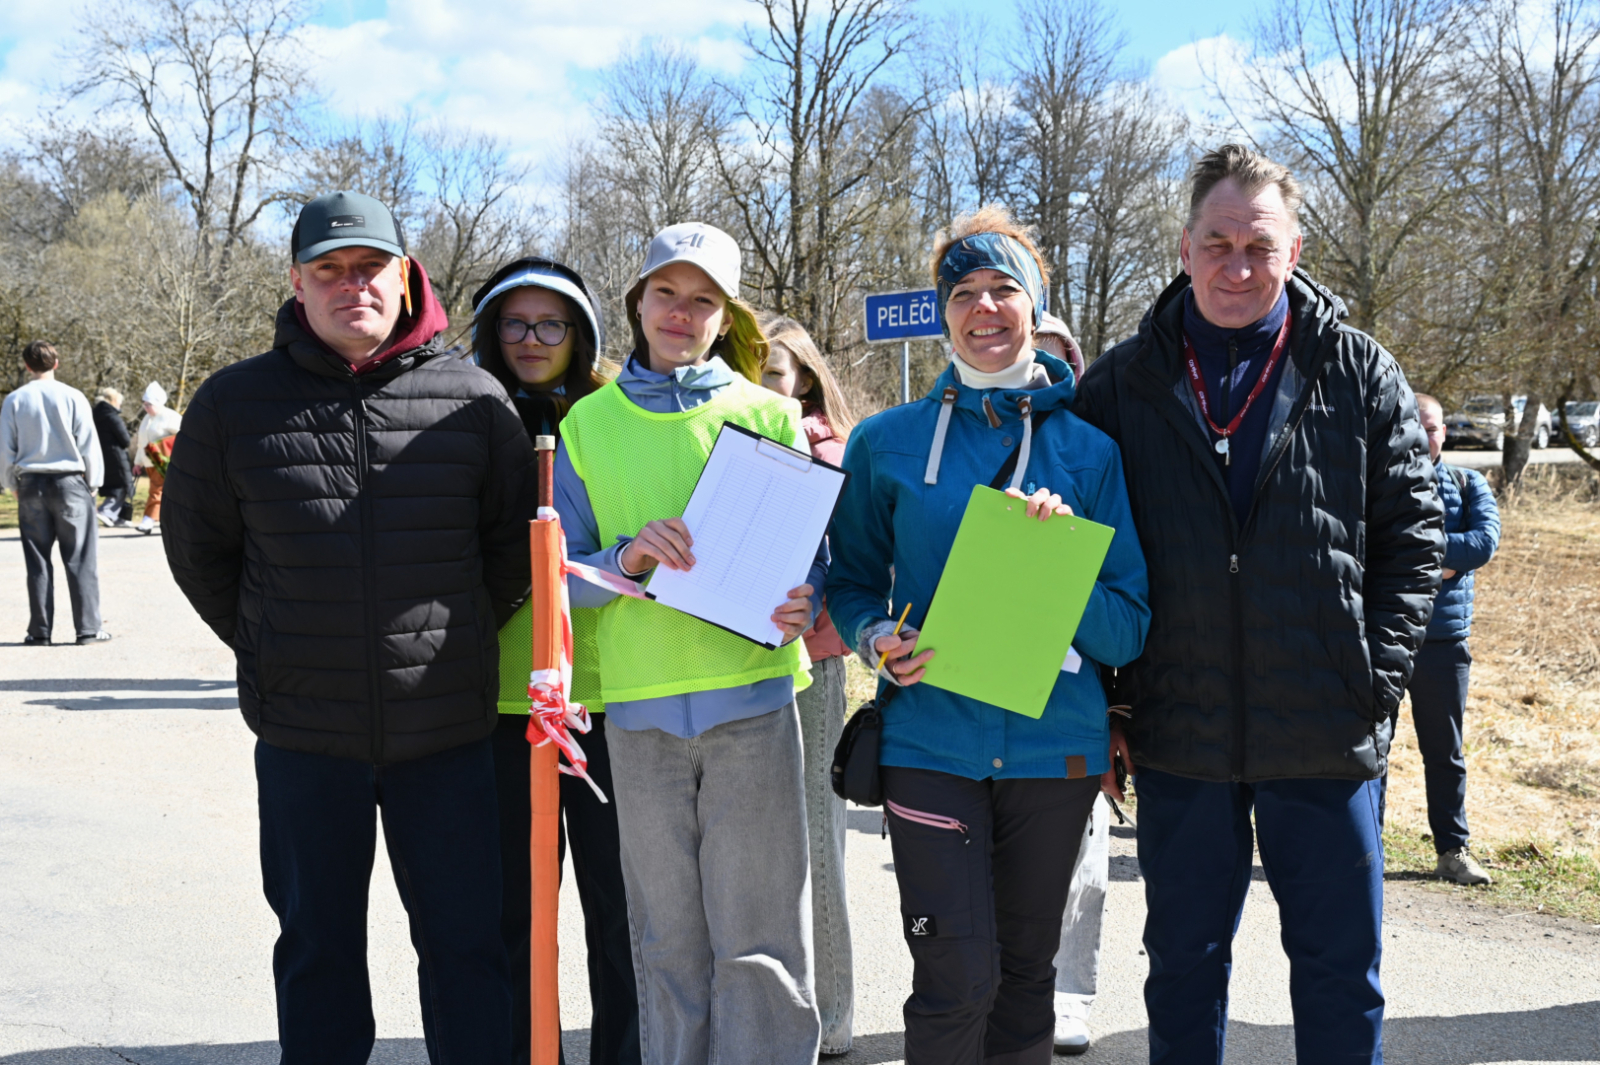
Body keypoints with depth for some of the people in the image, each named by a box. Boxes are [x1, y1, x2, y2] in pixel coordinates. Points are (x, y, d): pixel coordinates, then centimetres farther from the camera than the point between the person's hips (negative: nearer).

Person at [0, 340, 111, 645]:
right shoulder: (73, 397, -4)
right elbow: (89, 445, -2)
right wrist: (92, 483, 8)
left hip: (31, 485, 2)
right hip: (70, 481, -2)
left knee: (37, 561, 7)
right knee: (79, 559, 1)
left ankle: (40, 631, 9)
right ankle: (88, 628, -1)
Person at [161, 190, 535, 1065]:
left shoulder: (473, 399, -2)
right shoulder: (235, 402, 0)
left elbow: (515, 539, 9)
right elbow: (198, 548, 11)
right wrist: (268, 649, 9)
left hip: (447, 730, -1)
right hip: (301, 734, 1)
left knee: (465, 942, 9)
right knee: (317, 948, 15)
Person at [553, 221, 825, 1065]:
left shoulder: (769, 416, 7)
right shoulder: (588, 424, 10)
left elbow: (811, 551, 8)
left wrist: (799, 606, -14)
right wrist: (623, 560, -13)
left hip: (751, 696, -1)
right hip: (639, 707, 2)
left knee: (757, 938, 1)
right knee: (667, 939, 10)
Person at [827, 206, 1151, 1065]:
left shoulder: (1090, 449, 2)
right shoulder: (887, 442, 2)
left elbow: (1129, 630, 0)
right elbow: (851, 581, 9)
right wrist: (877, 638, -12)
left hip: (1055, 744, 2)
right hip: (931, 741, -1)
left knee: (1025, 970, 13)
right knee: (957, 978, -7)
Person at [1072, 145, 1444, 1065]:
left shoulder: (1359, 374, 2)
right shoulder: (1123, 384, 3)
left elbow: (1412, 534, 4)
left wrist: (1379, 677, -5)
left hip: (1326, 739, 0)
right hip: (1176, 738, 1)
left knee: (1342, 971, 9)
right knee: (1184, 963, 15)